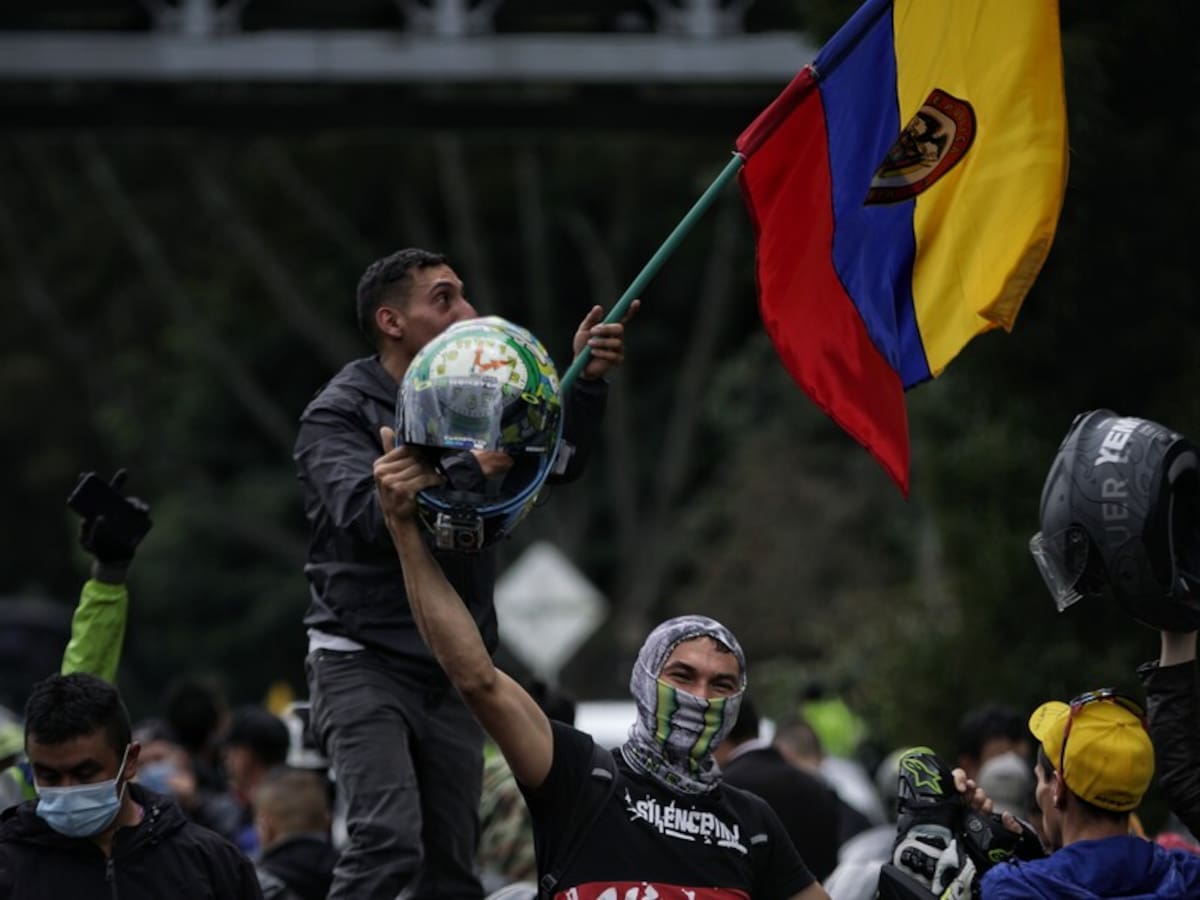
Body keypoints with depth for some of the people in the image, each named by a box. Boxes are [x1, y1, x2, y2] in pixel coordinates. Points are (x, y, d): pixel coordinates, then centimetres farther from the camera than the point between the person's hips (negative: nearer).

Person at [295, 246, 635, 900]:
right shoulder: (339, 416, -6)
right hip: (364, 666, -6)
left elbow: (556, 461, 1)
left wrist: (585, 382, -14)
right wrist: (467, 468, -30)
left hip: (451, 674, 6)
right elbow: (369, 512, -23)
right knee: (387, 842, -24)